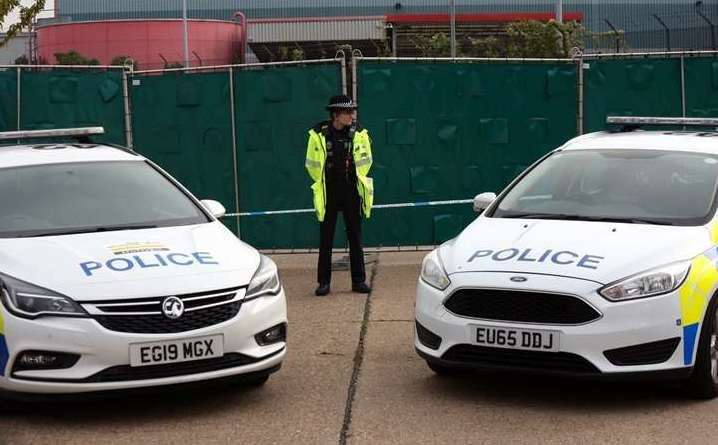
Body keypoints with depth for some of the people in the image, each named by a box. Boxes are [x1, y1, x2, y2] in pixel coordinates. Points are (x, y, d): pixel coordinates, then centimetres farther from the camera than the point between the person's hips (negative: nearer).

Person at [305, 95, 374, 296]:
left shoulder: (358, 134, -3)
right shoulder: (319, 135, -7)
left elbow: (364, 161, 9)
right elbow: (312, 164, 4)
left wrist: (354, 182, 11)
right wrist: (323, 185, 9)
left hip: (351, 192, 1)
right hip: (328, 193, -1)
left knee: (355, 237, 5)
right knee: (326, 239, 3)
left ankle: (359, 280, 12)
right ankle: (324, 282, 9)